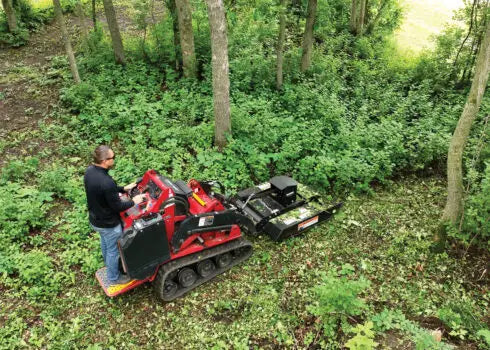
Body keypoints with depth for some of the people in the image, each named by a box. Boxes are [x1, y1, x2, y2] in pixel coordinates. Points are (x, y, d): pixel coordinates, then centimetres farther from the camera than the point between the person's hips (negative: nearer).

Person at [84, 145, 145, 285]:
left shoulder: (89, 170, -12)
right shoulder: (106, 182, -39)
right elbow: (118, 206, -26)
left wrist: (123, 189, 6)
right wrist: (133, 201, -10)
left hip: (95, 219, 8)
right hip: (108, 224, -8)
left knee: (105, 244, 33)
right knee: (113, 251, 17)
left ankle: (109, 265, 58)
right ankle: (114, 278, 39)